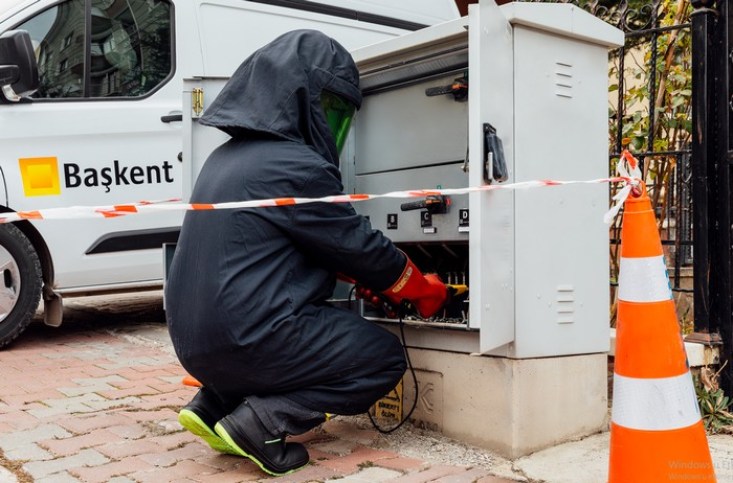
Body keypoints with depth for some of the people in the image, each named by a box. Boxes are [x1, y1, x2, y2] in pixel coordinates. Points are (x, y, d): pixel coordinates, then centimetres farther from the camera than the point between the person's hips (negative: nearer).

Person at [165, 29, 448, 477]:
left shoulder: (230, 155, 12)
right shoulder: (295, 166, -16)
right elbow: (358, 243, -7)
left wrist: (373, 278, 19)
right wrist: (423, 288, 9)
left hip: (198, 338, 9)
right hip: (246, 339, -9)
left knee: (331, 322, 31)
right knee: (385, 357, 6)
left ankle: (214, 405, 17)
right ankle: (259, 423, -6)